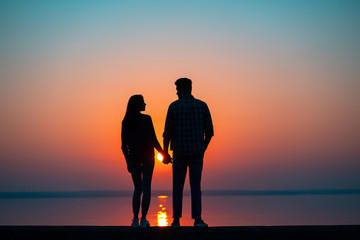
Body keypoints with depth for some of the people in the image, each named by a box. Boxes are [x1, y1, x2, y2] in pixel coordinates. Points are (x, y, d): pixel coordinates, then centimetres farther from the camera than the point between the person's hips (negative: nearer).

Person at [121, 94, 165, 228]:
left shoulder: (126, 122, 3)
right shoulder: (146, 119, -10)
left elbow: (123, 145, 5)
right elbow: (153, 140, -13)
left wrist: (128, 162, 15)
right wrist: (163, 153, 0)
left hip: (133, 157, 4)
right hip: (147, 157, -4)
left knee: (137, 188, 13)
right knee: (146, 188, 4)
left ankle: (135, 219, 2)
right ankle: (143, 220, -1)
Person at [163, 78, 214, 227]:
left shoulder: (174, 106, -2)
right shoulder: (202, 106, 3)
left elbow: (168, 132, -4)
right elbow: (209, 131, 2)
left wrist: (165, 152, 6)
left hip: (179, 153, -1)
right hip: (197, 152, 1)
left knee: (177, 185, 7)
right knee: (196, 185, 4)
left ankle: (176, 219, 6)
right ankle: (197, 219, -1)